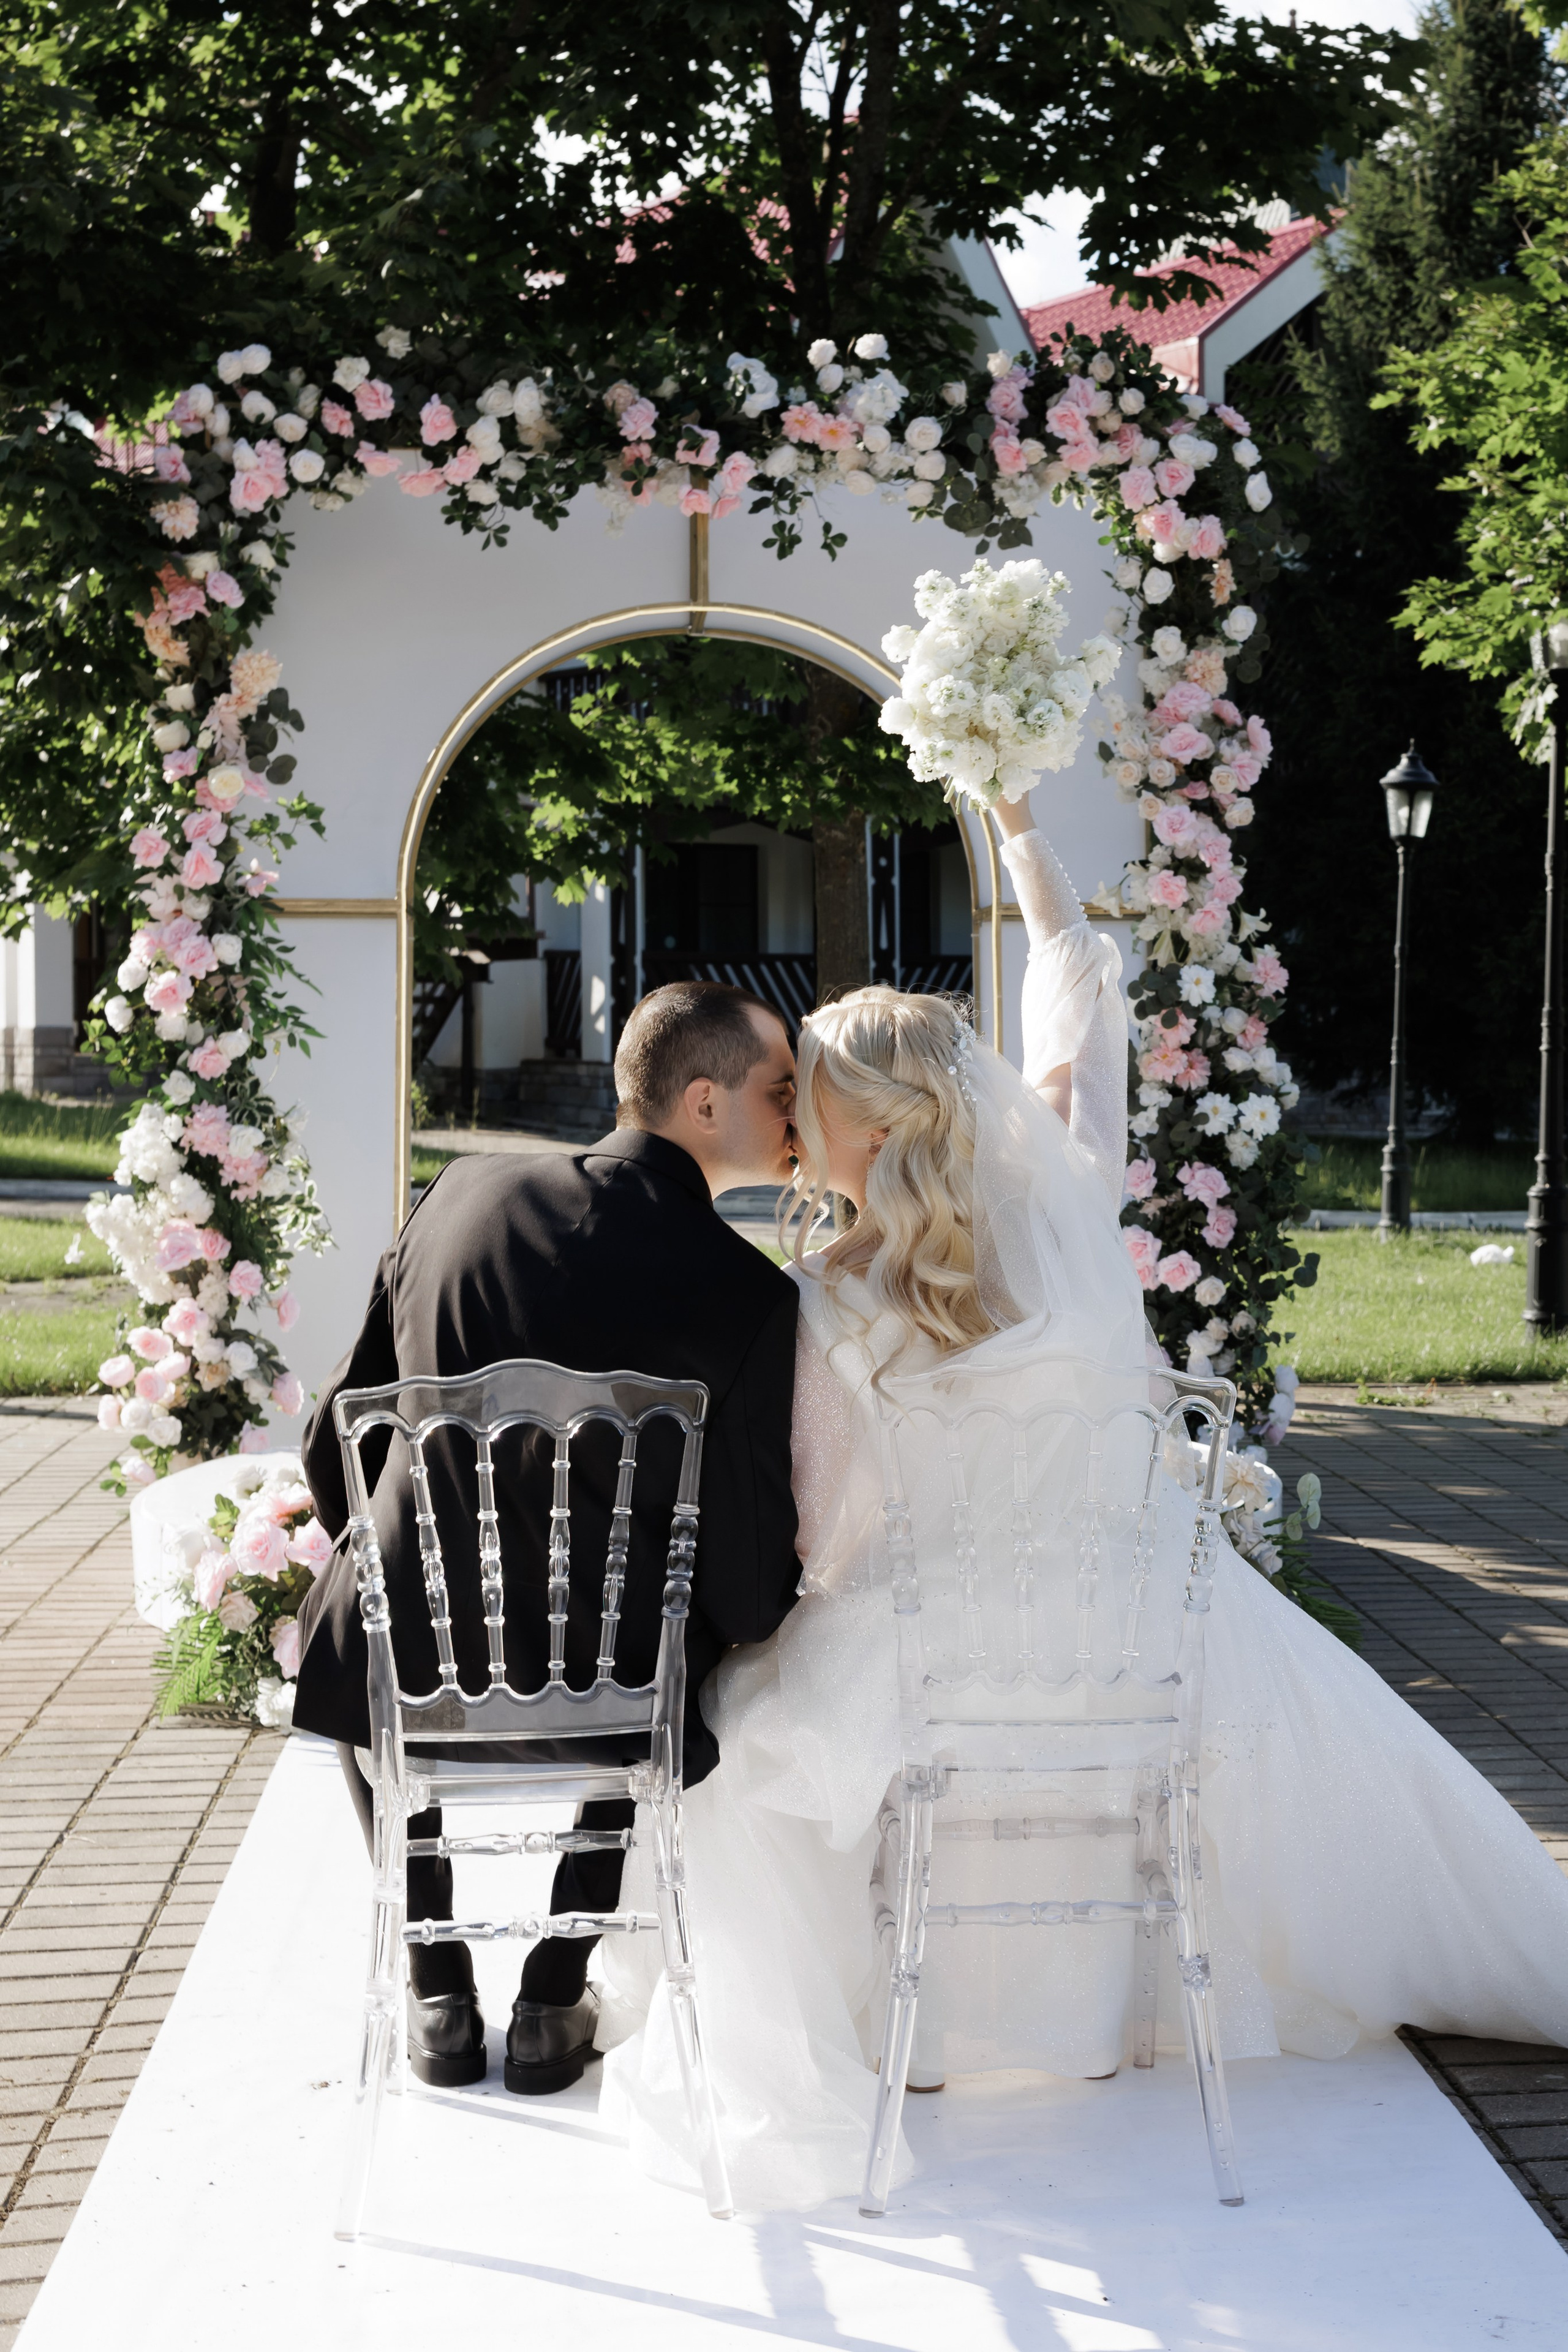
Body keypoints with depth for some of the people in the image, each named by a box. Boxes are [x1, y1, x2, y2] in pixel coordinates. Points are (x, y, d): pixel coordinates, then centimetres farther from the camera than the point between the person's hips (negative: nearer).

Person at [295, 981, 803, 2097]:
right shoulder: (750, 1290, -16)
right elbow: (752, 1585, -11)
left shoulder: (465, 1191, -5)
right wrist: (756, 1607, 13)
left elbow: (337, 1454, 5)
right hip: (597, 1710, -1)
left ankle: (439, 1999, 40)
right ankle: (555, 2004, 37)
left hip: (411, 1671, 2)